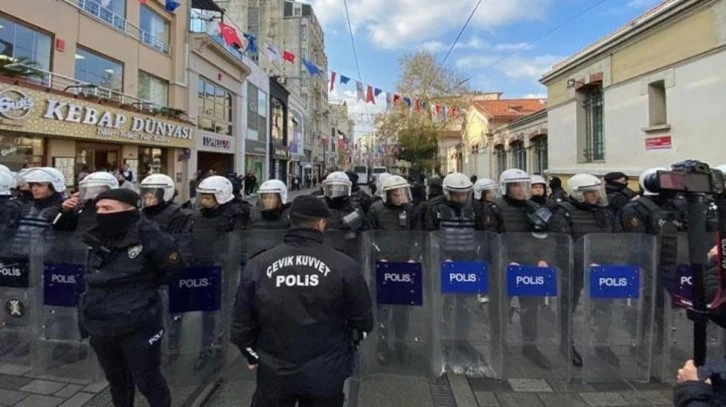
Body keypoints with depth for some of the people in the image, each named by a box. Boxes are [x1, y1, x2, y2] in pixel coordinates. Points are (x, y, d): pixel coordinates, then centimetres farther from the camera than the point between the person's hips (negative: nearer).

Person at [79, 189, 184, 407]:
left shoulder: (149, 237, -19)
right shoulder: (96, 237, 3)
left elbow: (174, 269, -10)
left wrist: (143, 288, -5)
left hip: (137, 326, -7)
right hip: (100, 325, 7)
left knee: (148, 380, 8)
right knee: (116, 380, 26)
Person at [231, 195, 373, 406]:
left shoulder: (257, 265, -11)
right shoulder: (344, 266, -16)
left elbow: (241, 324, -3)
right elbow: (363, 321, -7)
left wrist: (253, 356, 15)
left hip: (273, 373, 1)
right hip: (327, 374, 0)